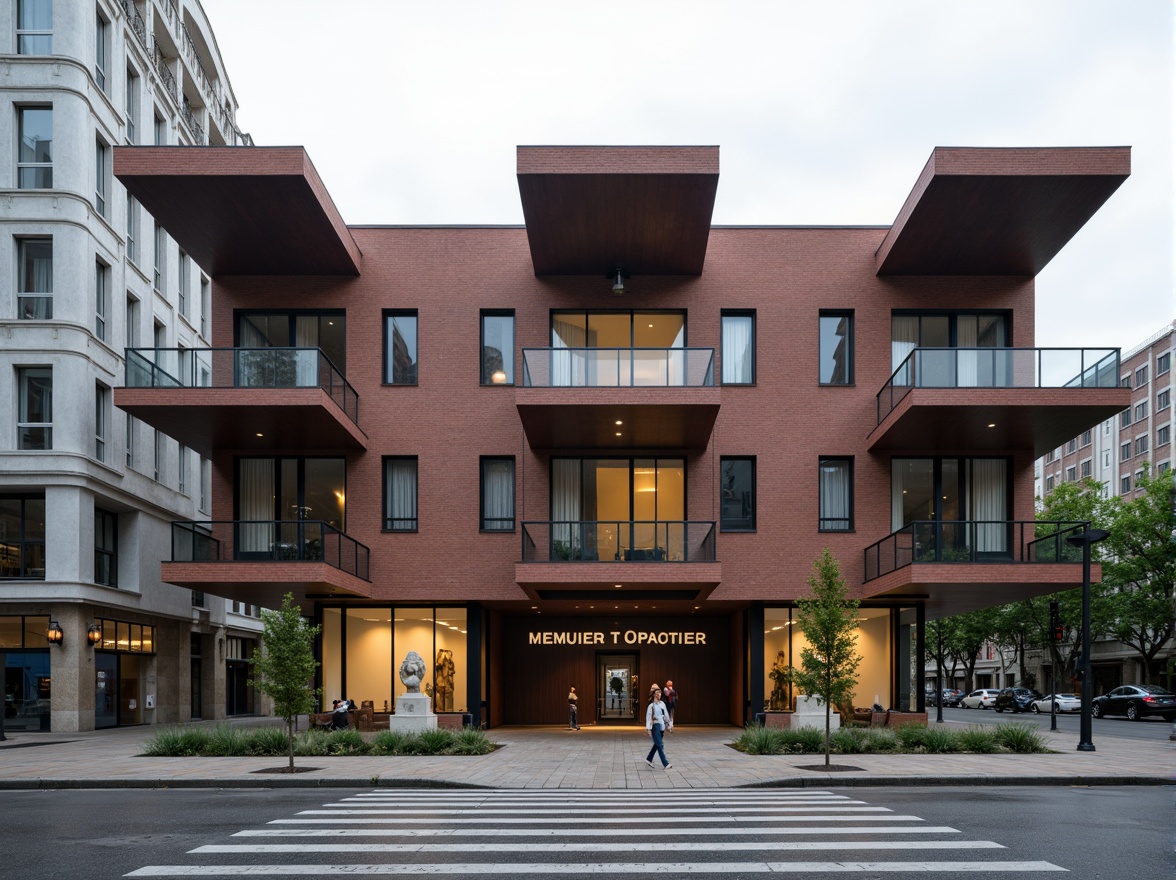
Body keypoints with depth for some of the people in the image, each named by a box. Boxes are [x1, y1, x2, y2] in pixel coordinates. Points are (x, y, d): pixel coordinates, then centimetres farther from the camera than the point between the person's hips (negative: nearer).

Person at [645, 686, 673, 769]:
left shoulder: (662, 704, 10)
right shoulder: (651, 705, -9)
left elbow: (666, 715, 16)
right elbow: (648, 717, -12)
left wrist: (669, 724, 15)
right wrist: (649, 728, -17)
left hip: (661, 725, 7)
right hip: (655, 726, -7)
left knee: (657, 744, 16)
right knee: (660, 745, -10)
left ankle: (649, 759, 32)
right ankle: (665, 763, -12)